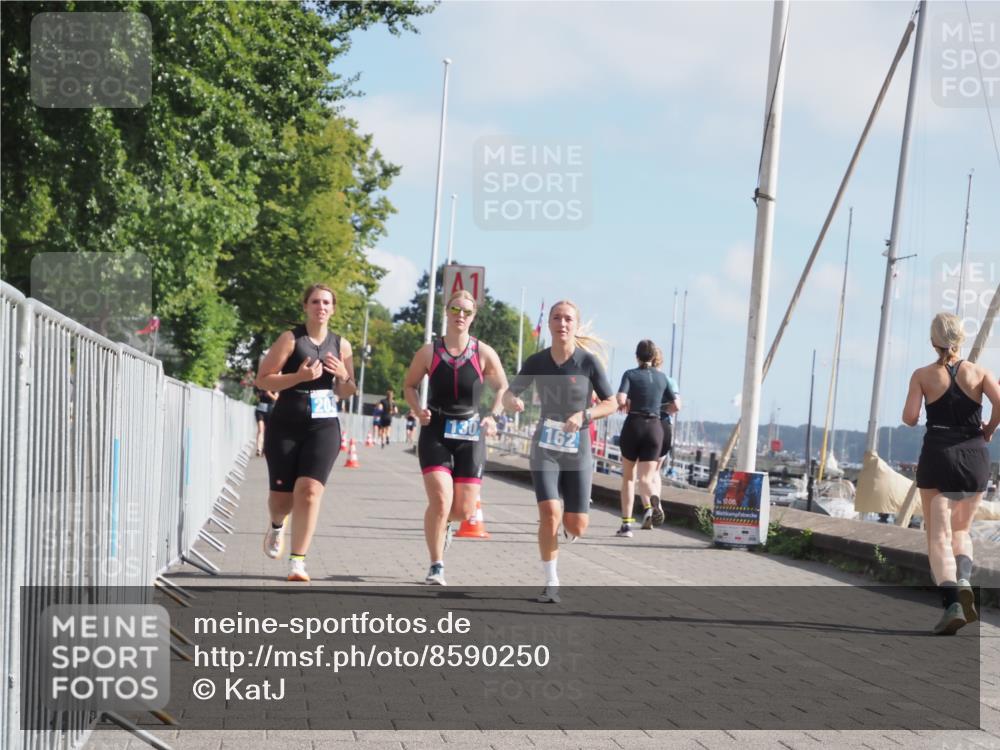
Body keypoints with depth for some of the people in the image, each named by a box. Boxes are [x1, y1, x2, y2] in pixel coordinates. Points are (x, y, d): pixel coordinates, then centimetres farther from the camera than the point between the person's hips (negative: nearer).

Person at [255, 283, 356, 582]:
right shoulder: (291, 339, -2)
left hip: (324, 427, 1)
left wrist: (343, 376, -5)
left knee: (309, 490, -15)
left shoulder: (341, 345, 9)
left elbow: (346, 392, 17)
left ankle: (298, 561, -9)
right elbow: (262, 380, -6)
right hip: (285, 426, -1)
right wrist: (299, 377, -18)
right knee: (282, 495, 4)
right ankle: (277, 526, 41)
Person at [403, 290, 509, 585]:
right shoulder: (429, 352, -3)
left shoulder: (484, 353, -3)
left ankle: (442, 523, 41)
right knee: (440, 501, -17)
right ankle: (436, 566, -2)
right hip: (436, 433, -1)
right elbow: (410, 385, 9)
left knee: (465, 509, 2)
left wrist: (493, 417, -8)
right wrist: (418, 410, -10)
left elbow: (502, 388, 8)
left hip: (470, 435, 1)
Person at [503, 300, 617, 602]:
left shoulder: (588, 361, -8)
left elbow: (611, 403, -1)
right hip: (545, 449, 0)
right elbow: (508, 394, 6)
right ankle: (551, 583, -4)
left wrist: (584, 415, -19)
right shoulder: (537, 362, -3)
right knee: (550, 514, -18)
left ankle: (565, 529, 41)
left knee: (577, 527, 1)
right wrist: (512, 401, -18)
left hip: (577, 450, 0)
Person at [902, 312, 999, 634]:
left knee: (938, 535, -1)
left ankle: (951, 602, -20)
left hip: (938, 454, -2)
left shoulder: (923, 375, 1)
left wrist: (913, 417, 14)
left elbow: (910, 418, -9)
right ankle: (964, 581, -8)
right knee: (961, 530, 20)